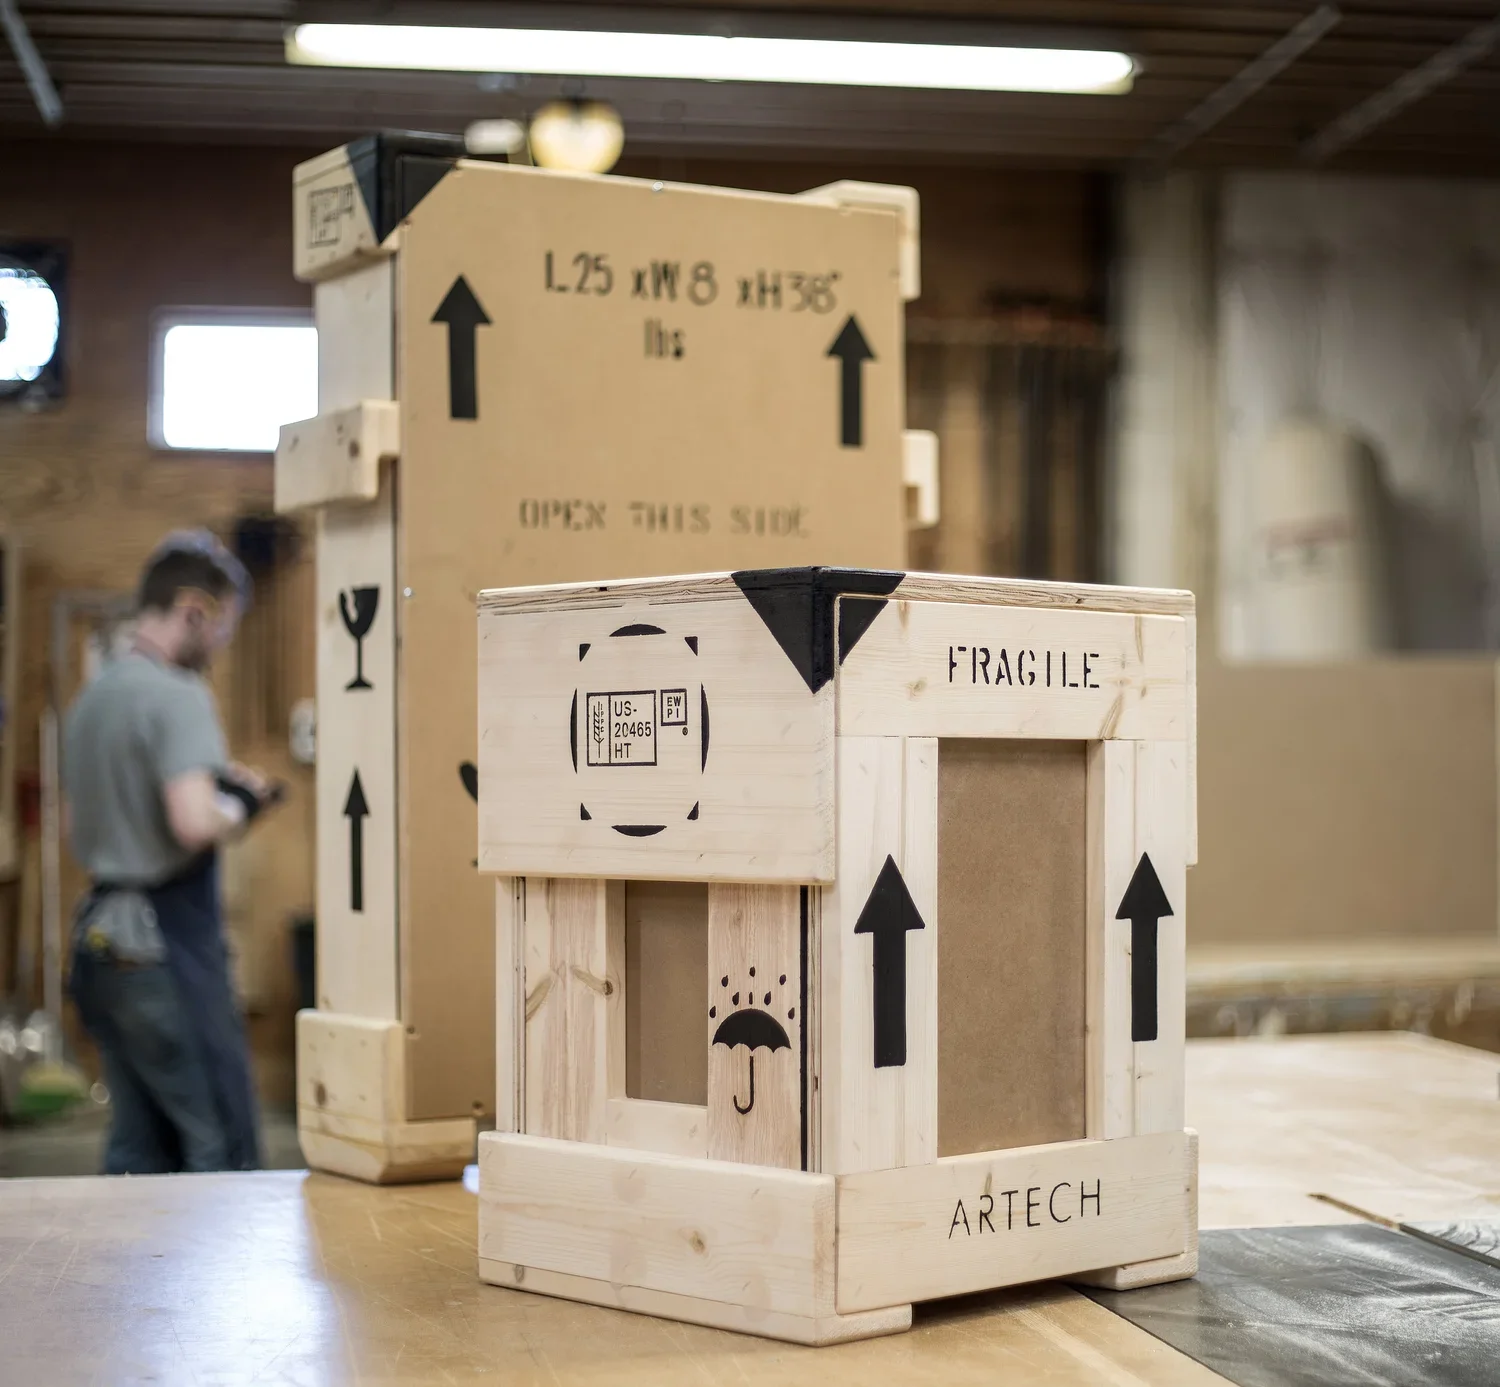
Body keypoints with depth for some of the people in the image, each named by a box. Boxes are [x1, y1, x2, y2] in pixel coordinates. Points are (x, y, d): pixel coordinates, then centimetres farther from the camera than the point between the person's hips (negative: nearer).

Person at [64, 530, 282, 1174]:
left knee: (138, 1147, 13)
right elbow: (193, 823, -27)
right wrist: (237, 809, -5)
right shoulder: (178, 695, -14)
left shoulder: (91, 698, 14)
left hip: (103, 940, 9)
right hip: (169, 943, -9)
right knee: (222, 1146, -3)